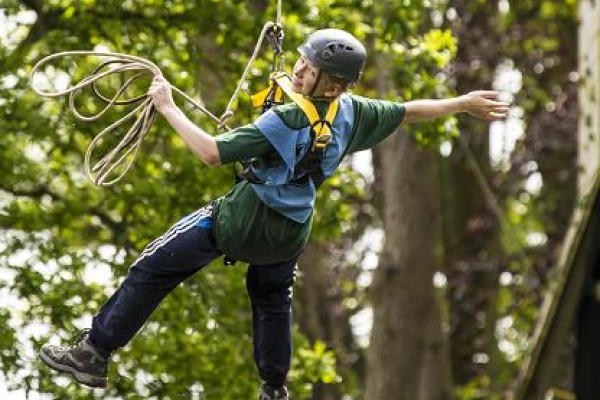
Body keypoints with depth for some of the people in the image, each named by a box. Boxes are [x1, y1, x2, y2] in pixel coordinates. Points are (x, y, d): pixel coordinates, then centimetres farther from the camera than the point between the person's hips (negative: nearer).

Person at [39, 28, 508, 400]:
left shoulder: (287, 120, -26)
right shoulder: (353, 112, -5)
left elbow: (213, 152, -29)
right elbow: (410, 110, 9)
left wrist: (168, 107, -22)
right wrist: (464, 102, 24)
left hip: (242, 219, -7)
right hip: (290, 232, 7)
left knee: (153, 269, 0)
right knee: (272, 298, 31)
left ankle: (95, 353, 2)